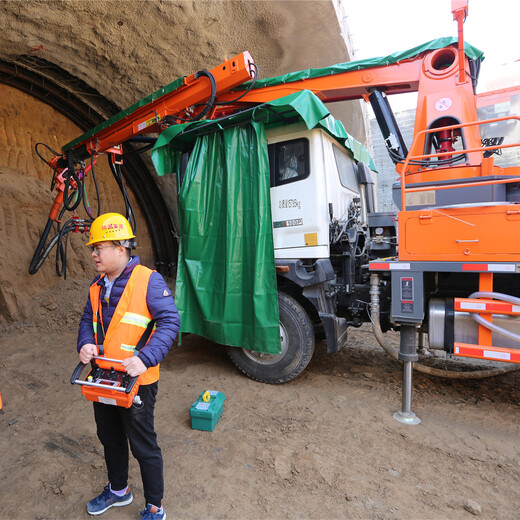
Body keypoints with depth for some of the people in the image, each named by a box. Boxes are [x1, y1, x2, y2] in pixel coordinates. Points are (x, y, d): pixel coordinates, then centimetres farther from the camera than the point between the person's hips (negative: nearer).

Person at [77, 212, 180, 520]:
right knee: (110, 439, 26)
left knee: (143, 446, 9)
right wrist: (86, 343, -7)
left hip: (136, 381, -7)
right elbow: (88, 320, 15)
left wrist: (146, 359, -33)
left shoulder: (149, 281, -18)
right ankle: (118, 490, 52)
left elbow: (170, 322, -23)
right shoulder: (98, 285, 6)